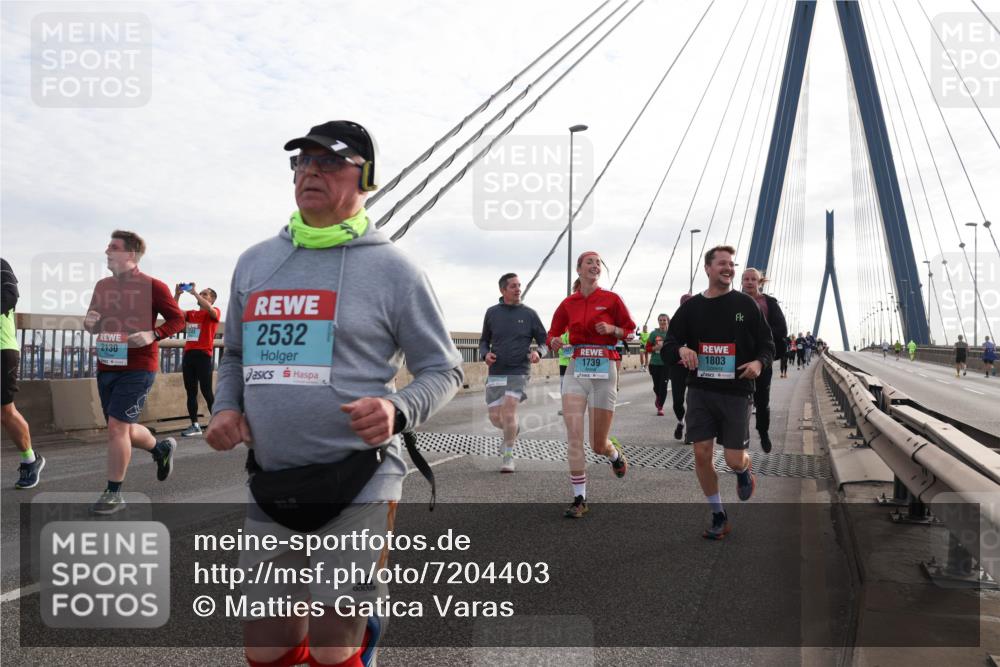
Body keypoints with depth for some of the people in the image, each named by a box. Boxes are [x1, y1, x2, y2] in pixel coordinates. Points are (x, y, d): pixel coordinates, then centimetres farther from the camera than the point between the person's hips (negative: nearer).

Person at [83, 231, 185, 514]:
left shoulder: (152, 286, -9)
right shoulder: (103, 286, 10)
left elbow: (177, 319, -6)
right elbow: (93, 322, 21)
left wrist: (153, 335, -22)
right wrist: (89, 323, -4)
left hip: (137, 369, -7)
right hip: (106, 367, 7)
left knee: (117, 427, -9)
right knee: (123, 429, 15)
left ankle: (114, 494, 4)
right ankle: (162, 448, 42)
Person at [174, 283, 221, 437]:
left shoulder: (215, 312, 2)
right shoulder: (191, 314, 19)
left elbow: (210, 309, -20)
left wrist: (194, 293, -17)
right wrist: (177, 294, -3)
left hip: (204, 355, -6)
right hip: (188, 354, 6)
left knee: (206, 391, -7)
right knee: (191, 392, 6)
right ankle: (195, 425, 12)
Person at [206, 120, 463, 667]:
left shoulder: (391, 268, -5)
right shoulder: (254, 262, 10)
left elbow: (443, 370, -3)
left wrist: (398, 410, -21)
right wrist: (225, 407, 2)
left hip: (356, 487, -5)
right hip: (269, 486, 5)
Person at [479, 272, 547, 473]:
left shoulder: (529, 314, 2)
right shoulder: (492, 313, 6)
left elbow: (544, 341, 8)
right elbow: (484, 341, 15)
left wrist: (538, 353, -15)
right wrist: (485, 354, -6)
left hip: (518, 372, -2)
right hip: (496, 372, 2)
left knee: (509, 409, -19)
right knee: (495, 418, 2)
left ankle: (508, 455, -3)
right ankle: (512, 431, 37)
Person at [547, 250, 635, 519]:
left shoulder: (611, 299, 0)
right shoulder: (568, 303, 6)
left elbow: (630, 331, 7)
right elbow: (553, 333, 15)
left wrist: (612, 329, -13)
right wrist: (554, 341, -8)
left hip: (604, 371, -2)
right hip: (576, 370, 2)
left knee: (598, 445, 4)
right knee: (573, 435, -12)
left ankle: (615, 453, 43)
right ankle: (579, 499, -2)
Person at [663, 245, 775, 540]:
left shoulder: (746, 304, 1)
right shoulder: (691, 307, 5)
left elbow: (768, 345, 4)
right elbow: (669, 344, 7)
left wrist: (759, 362, -18)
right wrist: (681, 349, -16)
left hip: (736, 392, -1)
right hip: (700, 391, 2)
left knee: (734, 460, -1)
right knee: (701, 454, -2)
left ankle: (744, 472, 38)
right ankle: (719, 516, 17)